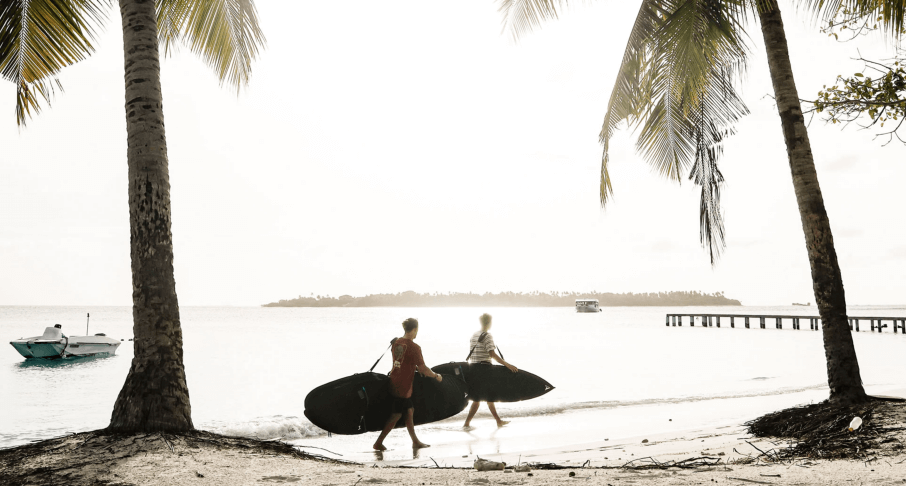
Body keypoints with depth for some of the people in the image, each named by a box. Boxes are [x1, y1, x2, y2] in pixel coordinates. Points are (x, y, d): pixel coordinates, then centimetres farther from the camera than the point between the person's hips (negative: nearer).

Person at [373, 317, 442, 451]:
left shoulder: (396, 342, 5)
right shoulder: (414, 347, -18)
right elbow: (423, 369, -15)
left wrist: (417, 368, 20)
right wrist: (436, 376, 0)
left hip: (394, 382, 8)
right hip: (403, 386, -8)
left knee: (409, 411, 17)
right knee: (396, 415, 2)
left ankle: (415, 441, 27)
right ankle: (378, 443, 6)